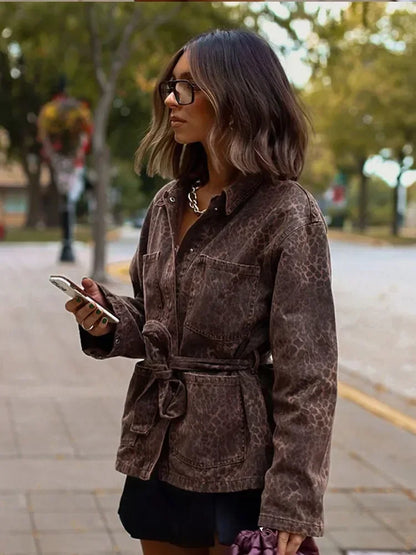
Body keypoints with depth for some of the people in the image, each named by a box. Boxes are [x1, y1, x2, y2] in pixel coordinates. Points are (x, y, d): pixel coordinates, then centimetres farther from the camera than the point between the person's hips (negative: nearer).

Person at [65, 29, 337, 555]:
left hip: (237, 468, -6)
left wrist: (290, 505, -16)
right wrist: (107, 319, -4)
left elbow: (307, 374, -14)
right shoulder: (169, 203, 8)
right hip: (158, 453, 6)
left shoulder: (286, 213, -13)